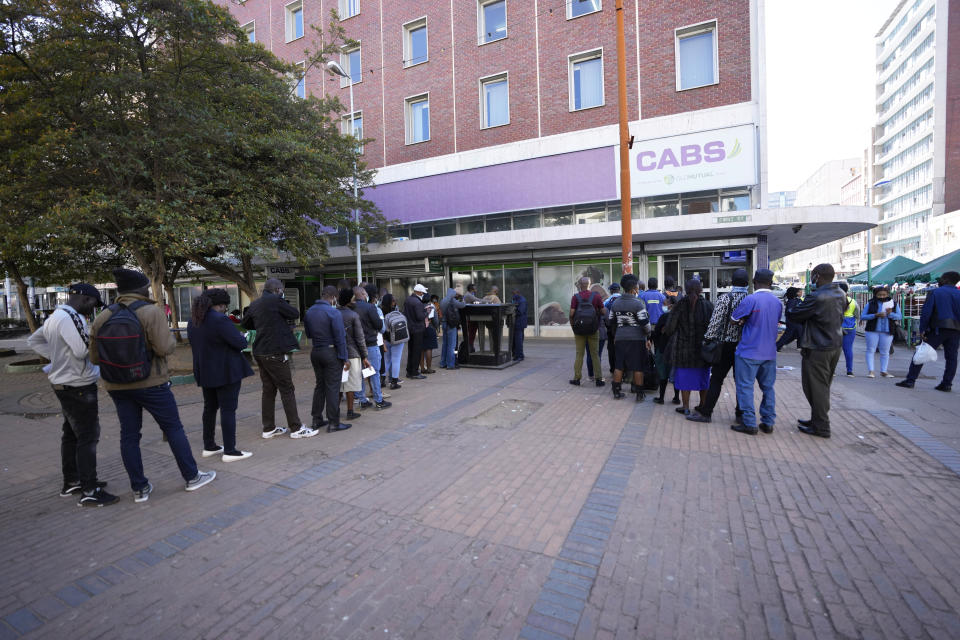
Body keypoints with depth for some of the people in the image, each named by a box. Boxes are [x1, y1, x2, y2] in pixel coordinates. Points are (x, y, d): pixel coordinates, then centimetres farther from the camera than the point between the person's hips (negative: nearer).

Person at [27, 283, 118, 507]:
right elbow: (83, 350, -28)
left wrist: (55, 355, 13)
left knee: (72, 434, 19)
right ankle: (89, 492, -1)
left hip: (65, 385, 11)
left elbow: (34, 340, 23)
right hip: (78, 386, -11)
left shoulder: (55, 317, 12)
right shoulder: (69, 318, -21)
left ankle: (71, 482, 32)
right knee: (88, 437, -6)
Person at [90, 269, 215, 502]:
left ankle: (140, 489, 20)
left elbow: (95, 357, 4)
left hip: (117, 387, 5)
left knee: (129, 435, 11)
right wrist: (171, 337, 0)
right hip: (151, 384, -5)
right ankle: (192, 477, 17)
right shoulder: (151, 312, -14)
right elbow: (165, 348, -20)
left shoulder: (101, 318, 2)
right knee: (173, 428, 7)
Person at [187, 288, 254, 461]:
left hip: (205, 372, 9)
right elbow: (240, 343, -20)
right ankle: (230, 451, 1)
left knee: (210, 407, 18)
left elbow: (196, 344, 19)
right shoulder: (220, 320, -20)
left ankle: (209, 447, 28)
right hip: (225, 372, -9)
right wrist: (242, 337, 1)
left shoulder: (193, 321, 8)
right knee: (228, 409, -3)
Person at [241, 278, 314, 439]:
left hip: (260, 352, 8)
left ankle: (269, 428, 20)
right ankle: (296, 428, 3)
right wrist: (283, 302, 8)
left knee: (268, 389, 14)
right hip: (275, 352, -8)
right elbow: (295, 314, -6)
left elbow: (245, 323, 22)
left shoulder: (254, 304, 13)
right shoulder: (275, 300, -12)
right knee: (287, 389, -2)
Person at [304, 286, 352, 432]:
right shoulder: (333, 312, -16)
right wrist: (345, 358, -11)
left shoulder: (308, 312, 6)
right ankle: (333, 423, 5)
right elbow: (340, 338, -16)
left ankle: (317, 420, 23)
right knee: (332, 387, -1)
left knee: (319, 386, 16)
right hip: (331, 352, -7)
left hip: (315, 352, 7)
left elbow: (308, 334, 15)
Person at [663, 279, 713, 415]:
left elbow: (670, 329, -10)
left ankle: (686, 407, 14)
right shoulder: (708, 306, -6)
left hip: (684, 347, -2)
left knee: (685, 377, 8)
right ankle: (703, 406, 26)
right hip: (703, 348, 2)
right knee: (703, 377, 16)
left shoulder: (680, 305, -10)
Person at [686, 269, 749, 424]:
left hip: (727, 344, -3)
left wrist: (708, 339, -7)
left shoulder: (725, 298, -11)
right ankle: (741, 413, 20)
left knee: (716, 379, 1)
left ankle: (705, 412, 3)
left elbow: (716, 321, -14)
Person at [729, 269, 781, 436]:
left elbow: (734, 319, -7)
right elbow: (776, 322, 17)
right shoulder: (778, 302, 7)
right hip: (770, 353, 6)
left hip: (749, 352, -6)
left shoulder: (750, 300, -14)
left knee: (745, 387, 1)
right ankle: (768, 423, 20)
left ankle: (749, 424, 3)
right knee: (768, 387, 14)